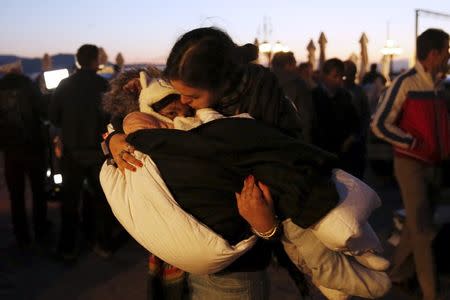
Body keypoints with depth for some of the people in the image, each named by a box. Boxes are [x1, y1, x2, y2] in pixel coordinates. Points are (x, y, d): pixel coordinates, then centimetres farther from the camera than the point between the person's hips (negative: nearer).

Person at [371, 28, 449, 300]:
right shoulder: (406, 83, -16)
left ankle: (399, 272, 36)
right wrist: (416, 143, -18)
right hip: (411, 163, -7)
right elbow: (380, 125, -19)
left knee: (419, 222, 18)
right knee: (423, 229, 0)